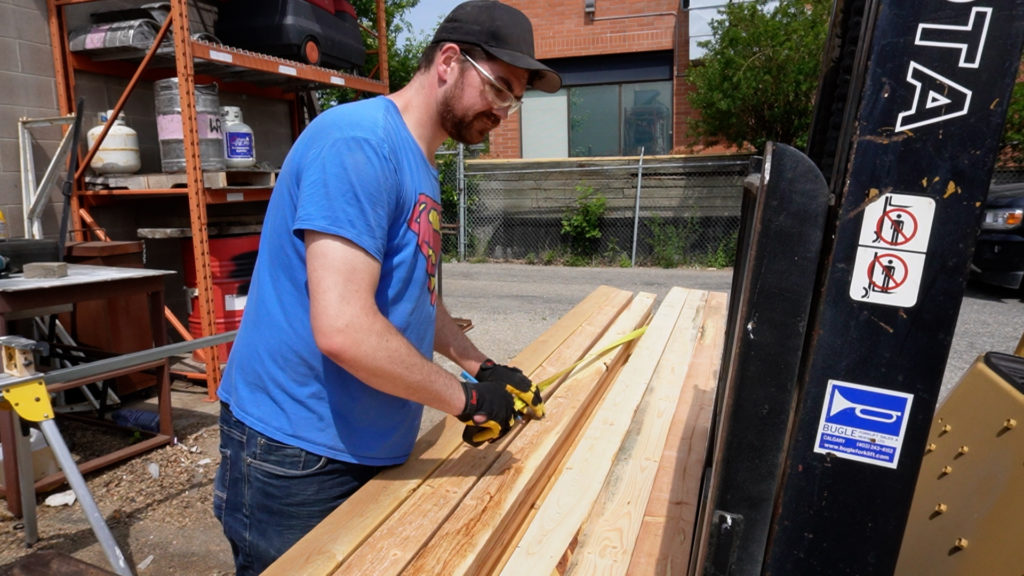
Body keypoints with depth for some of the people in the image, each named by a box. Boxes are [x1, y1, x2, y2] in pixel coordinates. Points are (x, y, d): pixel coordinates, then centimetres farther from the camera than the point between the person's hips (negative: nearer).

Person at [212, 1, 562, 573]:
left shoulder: (421, 170, 10)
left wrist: (483, 366, 9)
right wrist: (465, 398, -18)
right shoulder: (359, 141, -21)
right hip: (296, 459, -8)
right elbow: (343, 329, -30)